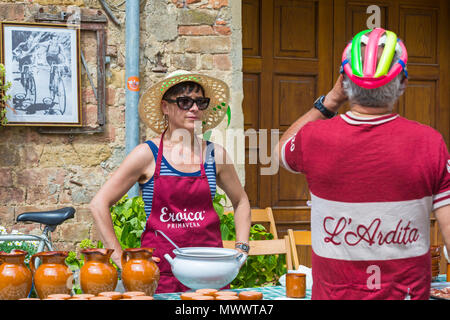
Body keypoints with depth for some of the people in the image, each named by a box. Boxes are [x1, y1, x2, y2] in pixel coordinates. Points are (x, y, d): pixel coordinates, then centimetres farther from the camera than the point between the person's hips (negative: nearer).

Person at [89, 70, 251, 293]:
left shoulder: (214, 154, 5)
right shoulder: (148, 154, -4)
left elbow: (241, 201, 22)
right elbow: (99, 204, -3)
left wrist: (241, 248, 11)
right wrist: (120, 258, -5)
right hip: (161, 268, -3)